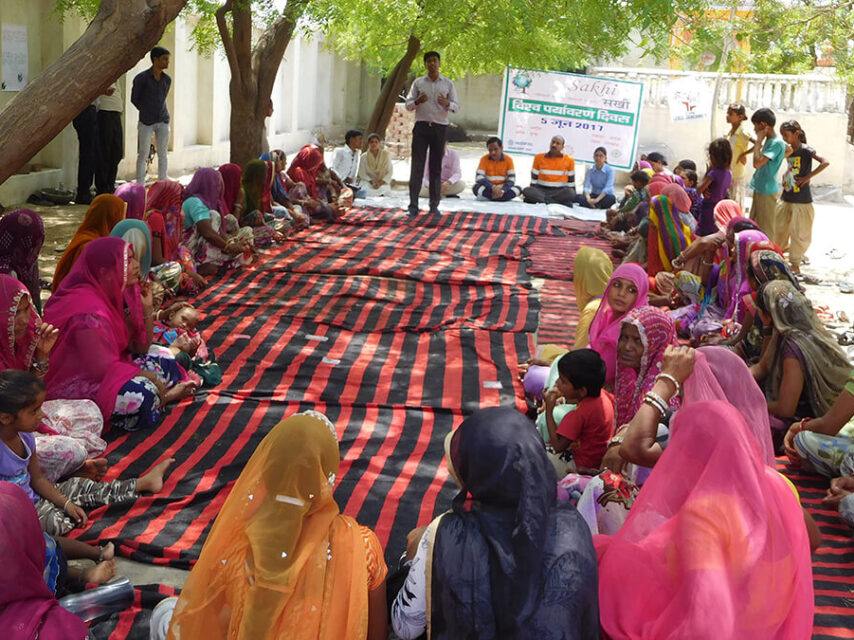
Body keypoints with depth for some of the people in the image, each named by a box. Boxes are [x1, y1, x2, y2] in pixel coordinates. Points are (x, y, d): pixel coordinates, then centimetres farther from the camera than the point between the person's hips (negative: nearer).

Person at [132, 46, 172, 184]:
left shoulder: (167, 79, 7)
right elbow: (134, 99, 1)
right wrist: (147, 112, 8)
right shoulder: (142, 78, -7)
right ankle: (140, 186, 4)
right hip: (146, 122, -4)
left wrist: (159, 113, 12)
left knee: (163, 154, 6)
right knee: (143, 154, -1)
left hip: (163, 121, 4)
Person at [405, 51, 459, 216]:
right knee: (417, 166, -5)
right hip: (421, 126, 0)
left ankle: (434, 205, 8)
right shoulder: (418, 83, 9)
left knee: (436, 167, 3)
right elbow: (408, 105, 9)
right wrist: (417, 101, -13)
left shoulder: (448, 84, 8)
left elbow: (457, 106, 6)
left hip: (440, 128, 0)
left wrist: (447, 103, -17)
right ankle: (413, 205, -4)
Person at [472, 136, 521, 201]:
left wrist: (502, 190, -28)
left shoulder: (508, 160, -3)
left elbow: (511, 179, -9)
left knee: (518, 189, -26)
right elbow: (479, 178, -14)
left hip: (503, 189, 1)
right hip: (489, 189, -1)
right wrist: (493, 187, -30)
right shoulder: (484, 159, -4)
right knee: (476, 187, -31)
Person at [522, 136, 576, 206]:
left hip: (560, 191, -1)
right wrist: (532, 194, 4)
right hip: (541, 190, 1)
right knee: (527, 191, -31)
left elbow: (571, 181, 11)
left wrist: (573, 197, 5)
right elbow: (534, 179, 11)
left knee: (570, 192, -35)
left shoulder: (569, 160, 6)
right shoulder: (539, 157, 8)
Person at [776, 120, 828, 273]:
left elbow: (825, 163, -26)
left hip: (801, 201, -6)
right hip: (786, 199, 6)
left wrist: (808, 177, -23)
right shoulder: (788, 150, 5)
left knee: (800, 233, 3)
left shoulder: (806, 151, -13)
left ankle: (795, 263, 14)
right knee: (779, 228, 15)